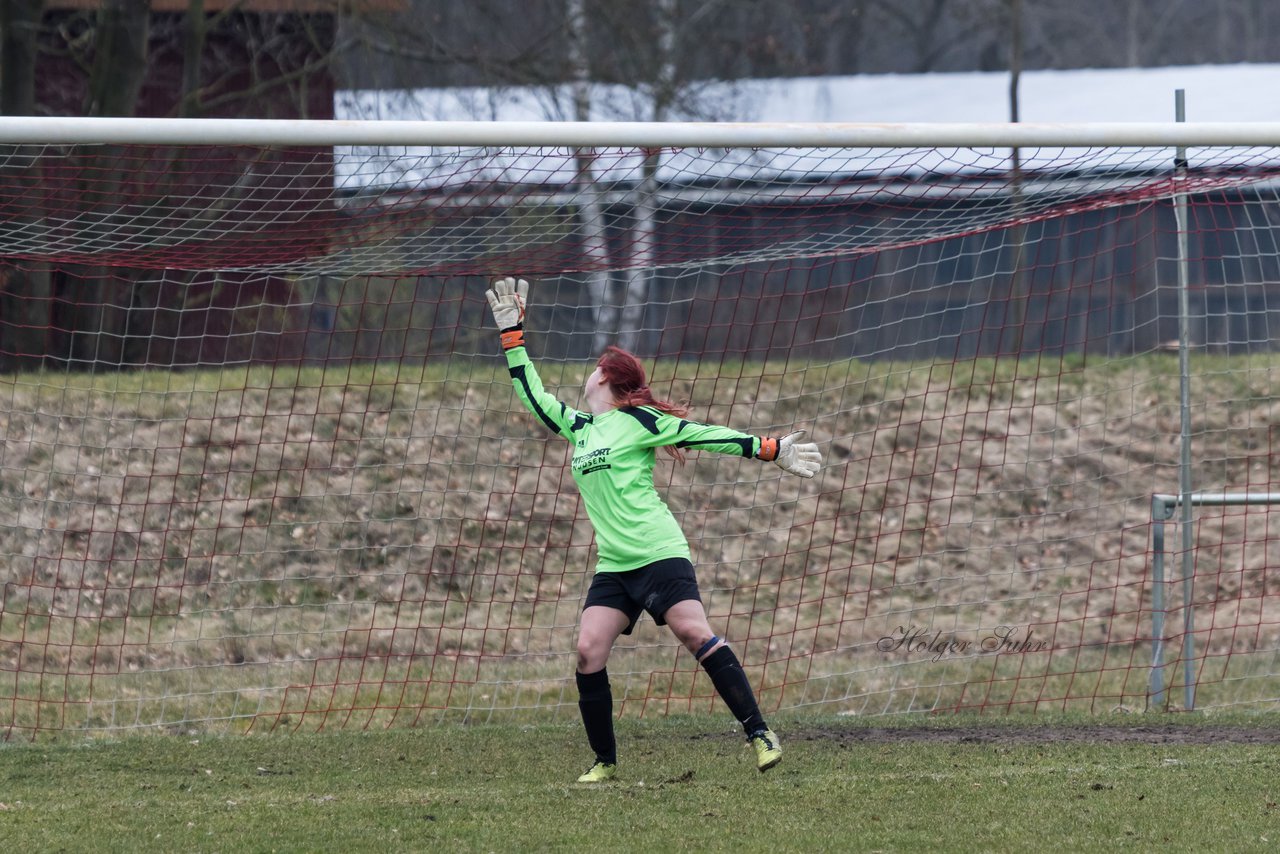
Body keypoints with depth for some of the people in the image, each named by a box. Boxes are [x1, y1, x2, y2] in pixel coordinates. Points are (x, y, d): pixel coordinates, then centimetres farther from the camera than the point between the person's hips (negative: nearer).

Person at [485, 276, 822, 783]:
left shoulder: (638, 421, 0)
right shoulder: (580, 429, 19)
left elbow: (707, 436, -1)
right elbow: (533, 395, 27)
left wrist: (772, 451, -5)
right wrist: (512, 333, 26)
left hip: (659, 554, -6)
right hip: (613, 566, 6)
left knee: (695, 633, -20)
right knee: (589, 653, -8)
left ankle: (759, 733, -17)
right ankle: (604, 763, 1)